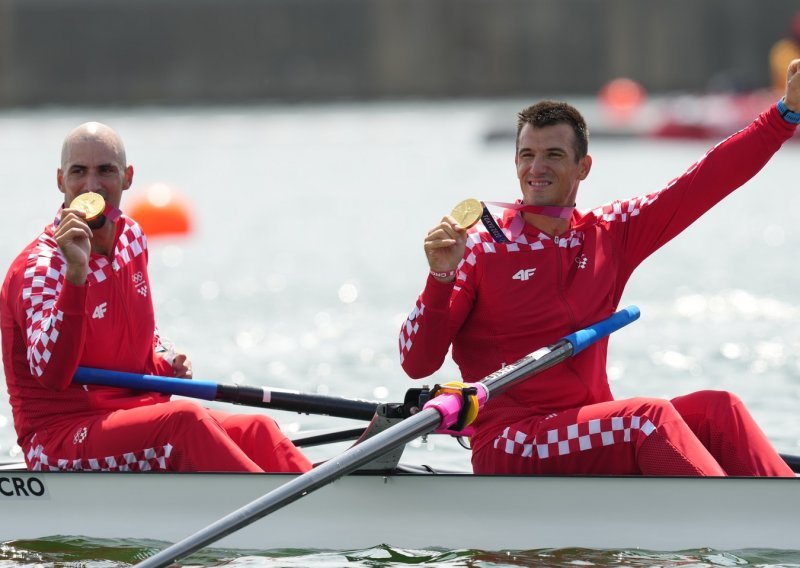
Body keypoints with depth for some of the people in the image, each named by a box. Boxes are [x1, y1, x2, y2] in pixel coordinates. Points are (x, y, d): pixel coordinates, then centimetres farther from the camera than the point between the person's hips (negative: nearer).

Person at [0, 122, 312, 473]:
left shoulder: (132, 239, 10)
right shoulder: (38, 269, -15)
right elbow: (52, 374, -32)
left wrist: (165, 363, 6)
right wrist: (76, 272, -38)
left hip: (133, 418, 8)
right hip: (59, 436, -8)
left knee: (256, 430, -12)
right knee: (184, 419, -32)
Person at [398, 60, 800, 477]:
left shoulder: (610, 235, 13)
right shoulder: (481, 249, -2)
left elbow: (704, 183, 10)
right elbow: (417, 363, -7)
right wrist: (440, 279, -22)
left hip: (594, 436, 6)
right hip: (509, 450, -6)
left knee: (718, 410, -15)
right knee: (649, 416, -28)